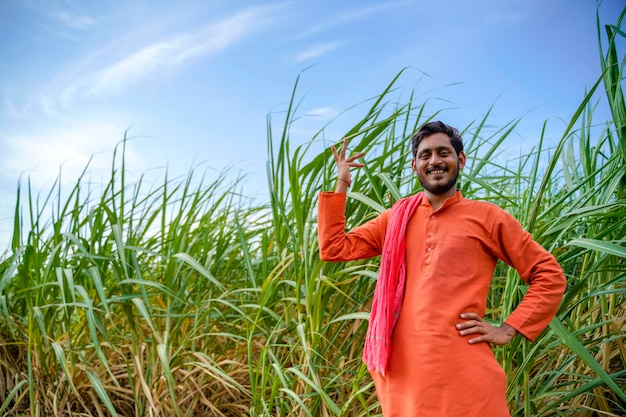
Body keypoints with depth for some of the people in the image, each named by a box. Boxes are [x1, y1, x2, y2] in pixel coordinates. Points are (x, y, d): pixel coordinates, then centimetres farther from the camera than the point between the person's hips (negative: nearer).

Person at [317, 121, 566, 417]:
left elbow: (549, 275, 6)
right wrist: (341, 184, 9)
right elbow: (333, 248, 11)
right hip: (400, 371, 4)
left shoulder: (486, 217, 4)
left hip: (463, 373, -3)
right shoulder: (396, 218, 14)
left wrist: (509, 329, -3)